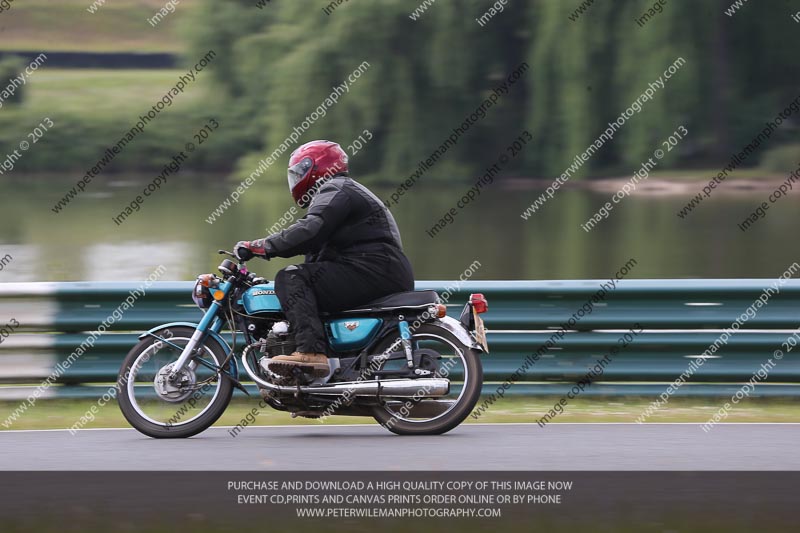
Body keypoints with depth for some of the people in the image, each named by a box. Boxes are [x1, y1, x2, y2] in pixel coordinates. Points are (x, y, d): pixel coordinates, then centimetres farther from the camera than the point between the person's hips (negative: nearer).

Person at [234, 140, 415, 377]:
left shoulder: (335, 190, -3)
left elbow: (309, 232, -21)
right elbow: (316, 251, 29)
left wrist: (260, 246, -19)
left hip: (374, 273, -11)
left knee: (292, 278, -18)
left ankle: (311, 351, -35)